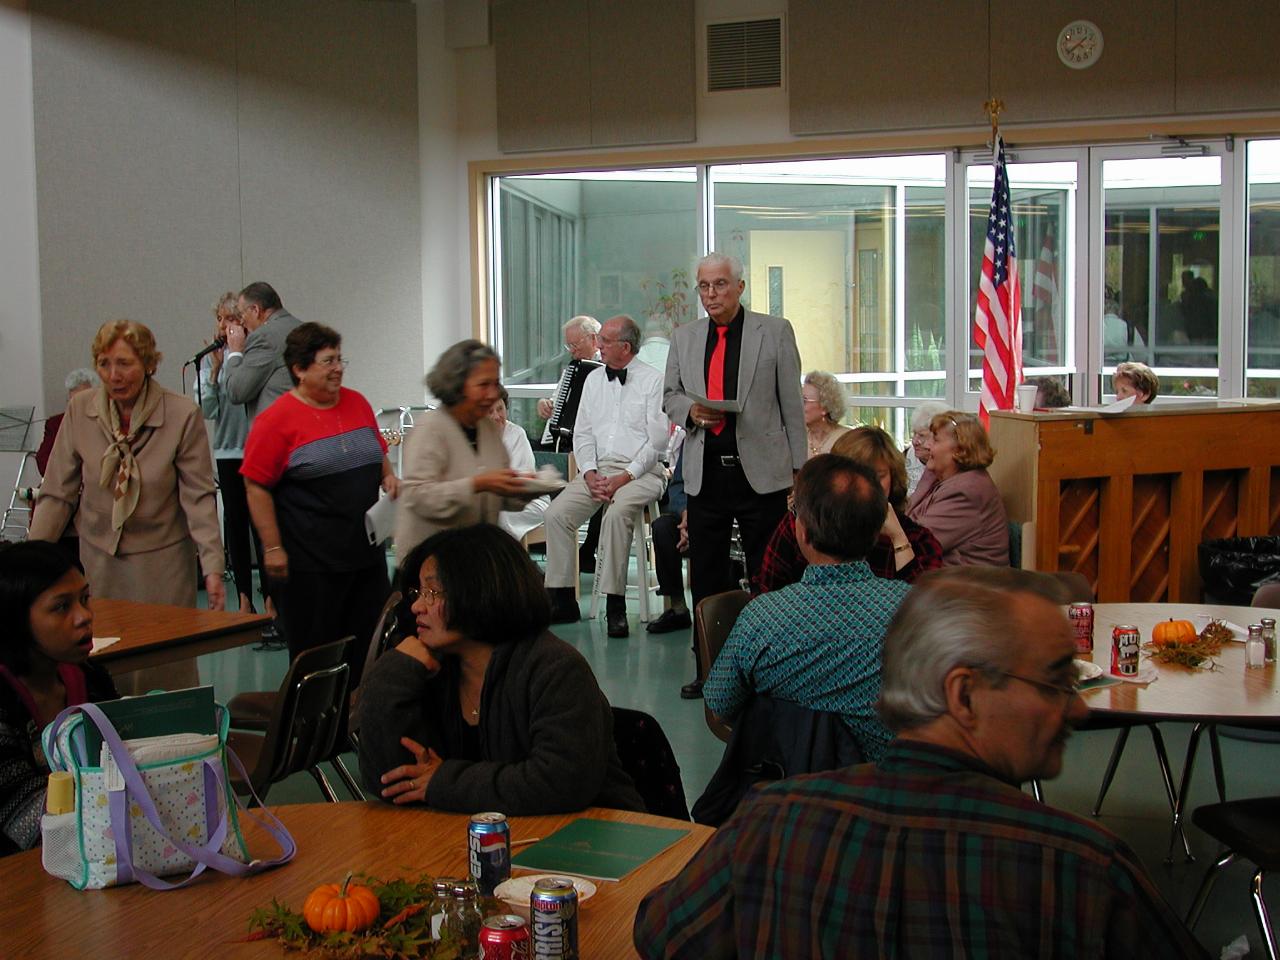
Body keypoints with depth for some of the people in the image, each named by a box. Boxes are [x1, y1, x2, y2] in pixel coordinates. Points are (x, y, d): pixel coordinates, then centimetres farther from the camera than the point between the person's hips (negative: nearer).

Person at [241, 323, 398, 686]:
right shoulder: (277, 419, -11)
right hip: (310, 560, -6)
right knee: (315, 654, 4)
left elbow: (378, 452, 24)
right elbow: (256, 487, -10)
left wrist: (387, 476, 3)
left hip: (365, 549, 6)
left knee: (370, 648, 10)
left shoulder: (357, 403, 8)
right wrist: (272, 548, -13)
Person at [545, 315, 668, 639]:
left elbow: (657, 441, -6)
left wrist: (625, 477, -15)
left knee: (617, 513, -35)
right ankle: (563, 600, -13)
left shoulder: (653, 381, 0)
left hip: (639, 471, -5)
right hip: (596, 469, 5)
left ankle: (615, 605, -29)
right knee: (556, 513, -19)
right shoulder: (594, 379, 17)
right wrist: (590, 474, -4)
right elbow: (582, 433, 13)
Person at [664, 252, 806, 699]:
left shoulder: (775, 331, 0)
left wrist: (799, 466, -1)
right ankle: (708, 670, 20)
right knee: (706, 578, 10)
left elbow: (791, 402, 1)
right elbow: (670, 394, 17)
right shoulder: (684, 337, 10)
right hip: (704, 472, 4)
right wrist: (690, 411, -6)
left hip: (761, 472, -3)